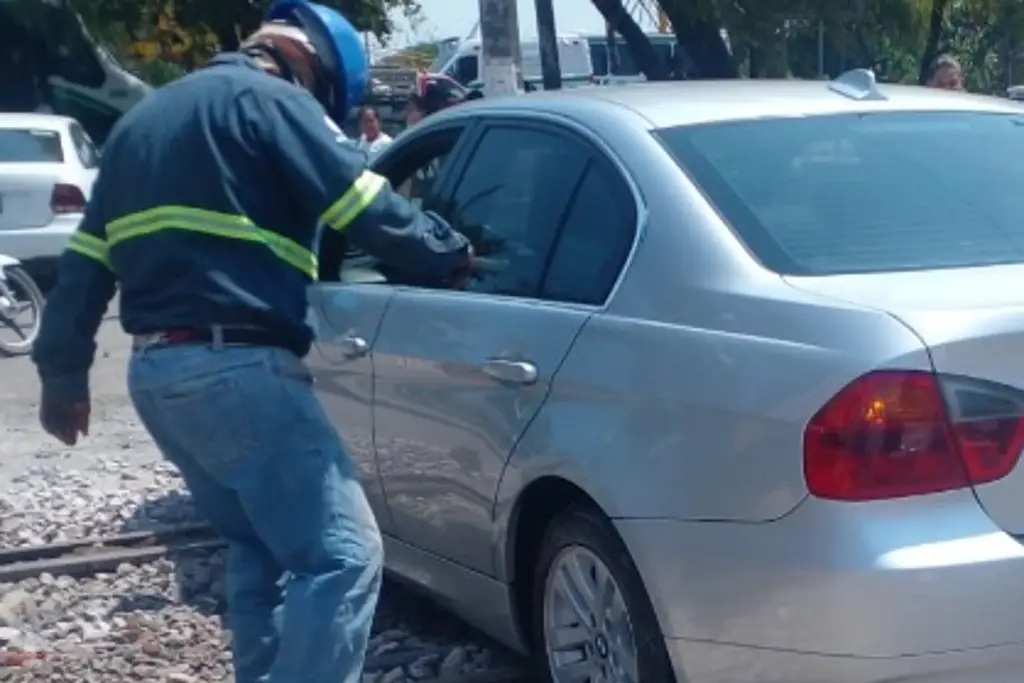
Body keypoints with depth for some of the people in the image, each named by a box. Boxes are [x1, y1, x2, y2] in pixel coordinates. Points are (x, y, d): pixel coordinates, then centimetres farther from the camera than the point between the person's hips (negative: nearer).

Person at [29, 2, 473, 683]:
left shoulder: (146, 117, 24)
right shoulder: (271, 100, -2)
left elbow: (87, 260, 24)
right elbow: (371, 212, -10)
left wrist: (63, 373, 29)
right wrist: (454, 255, 7)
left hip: (156, 370, 9)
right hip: (235, 367, -9)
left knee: (263, 547, 22)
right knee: (341, 554, -10)